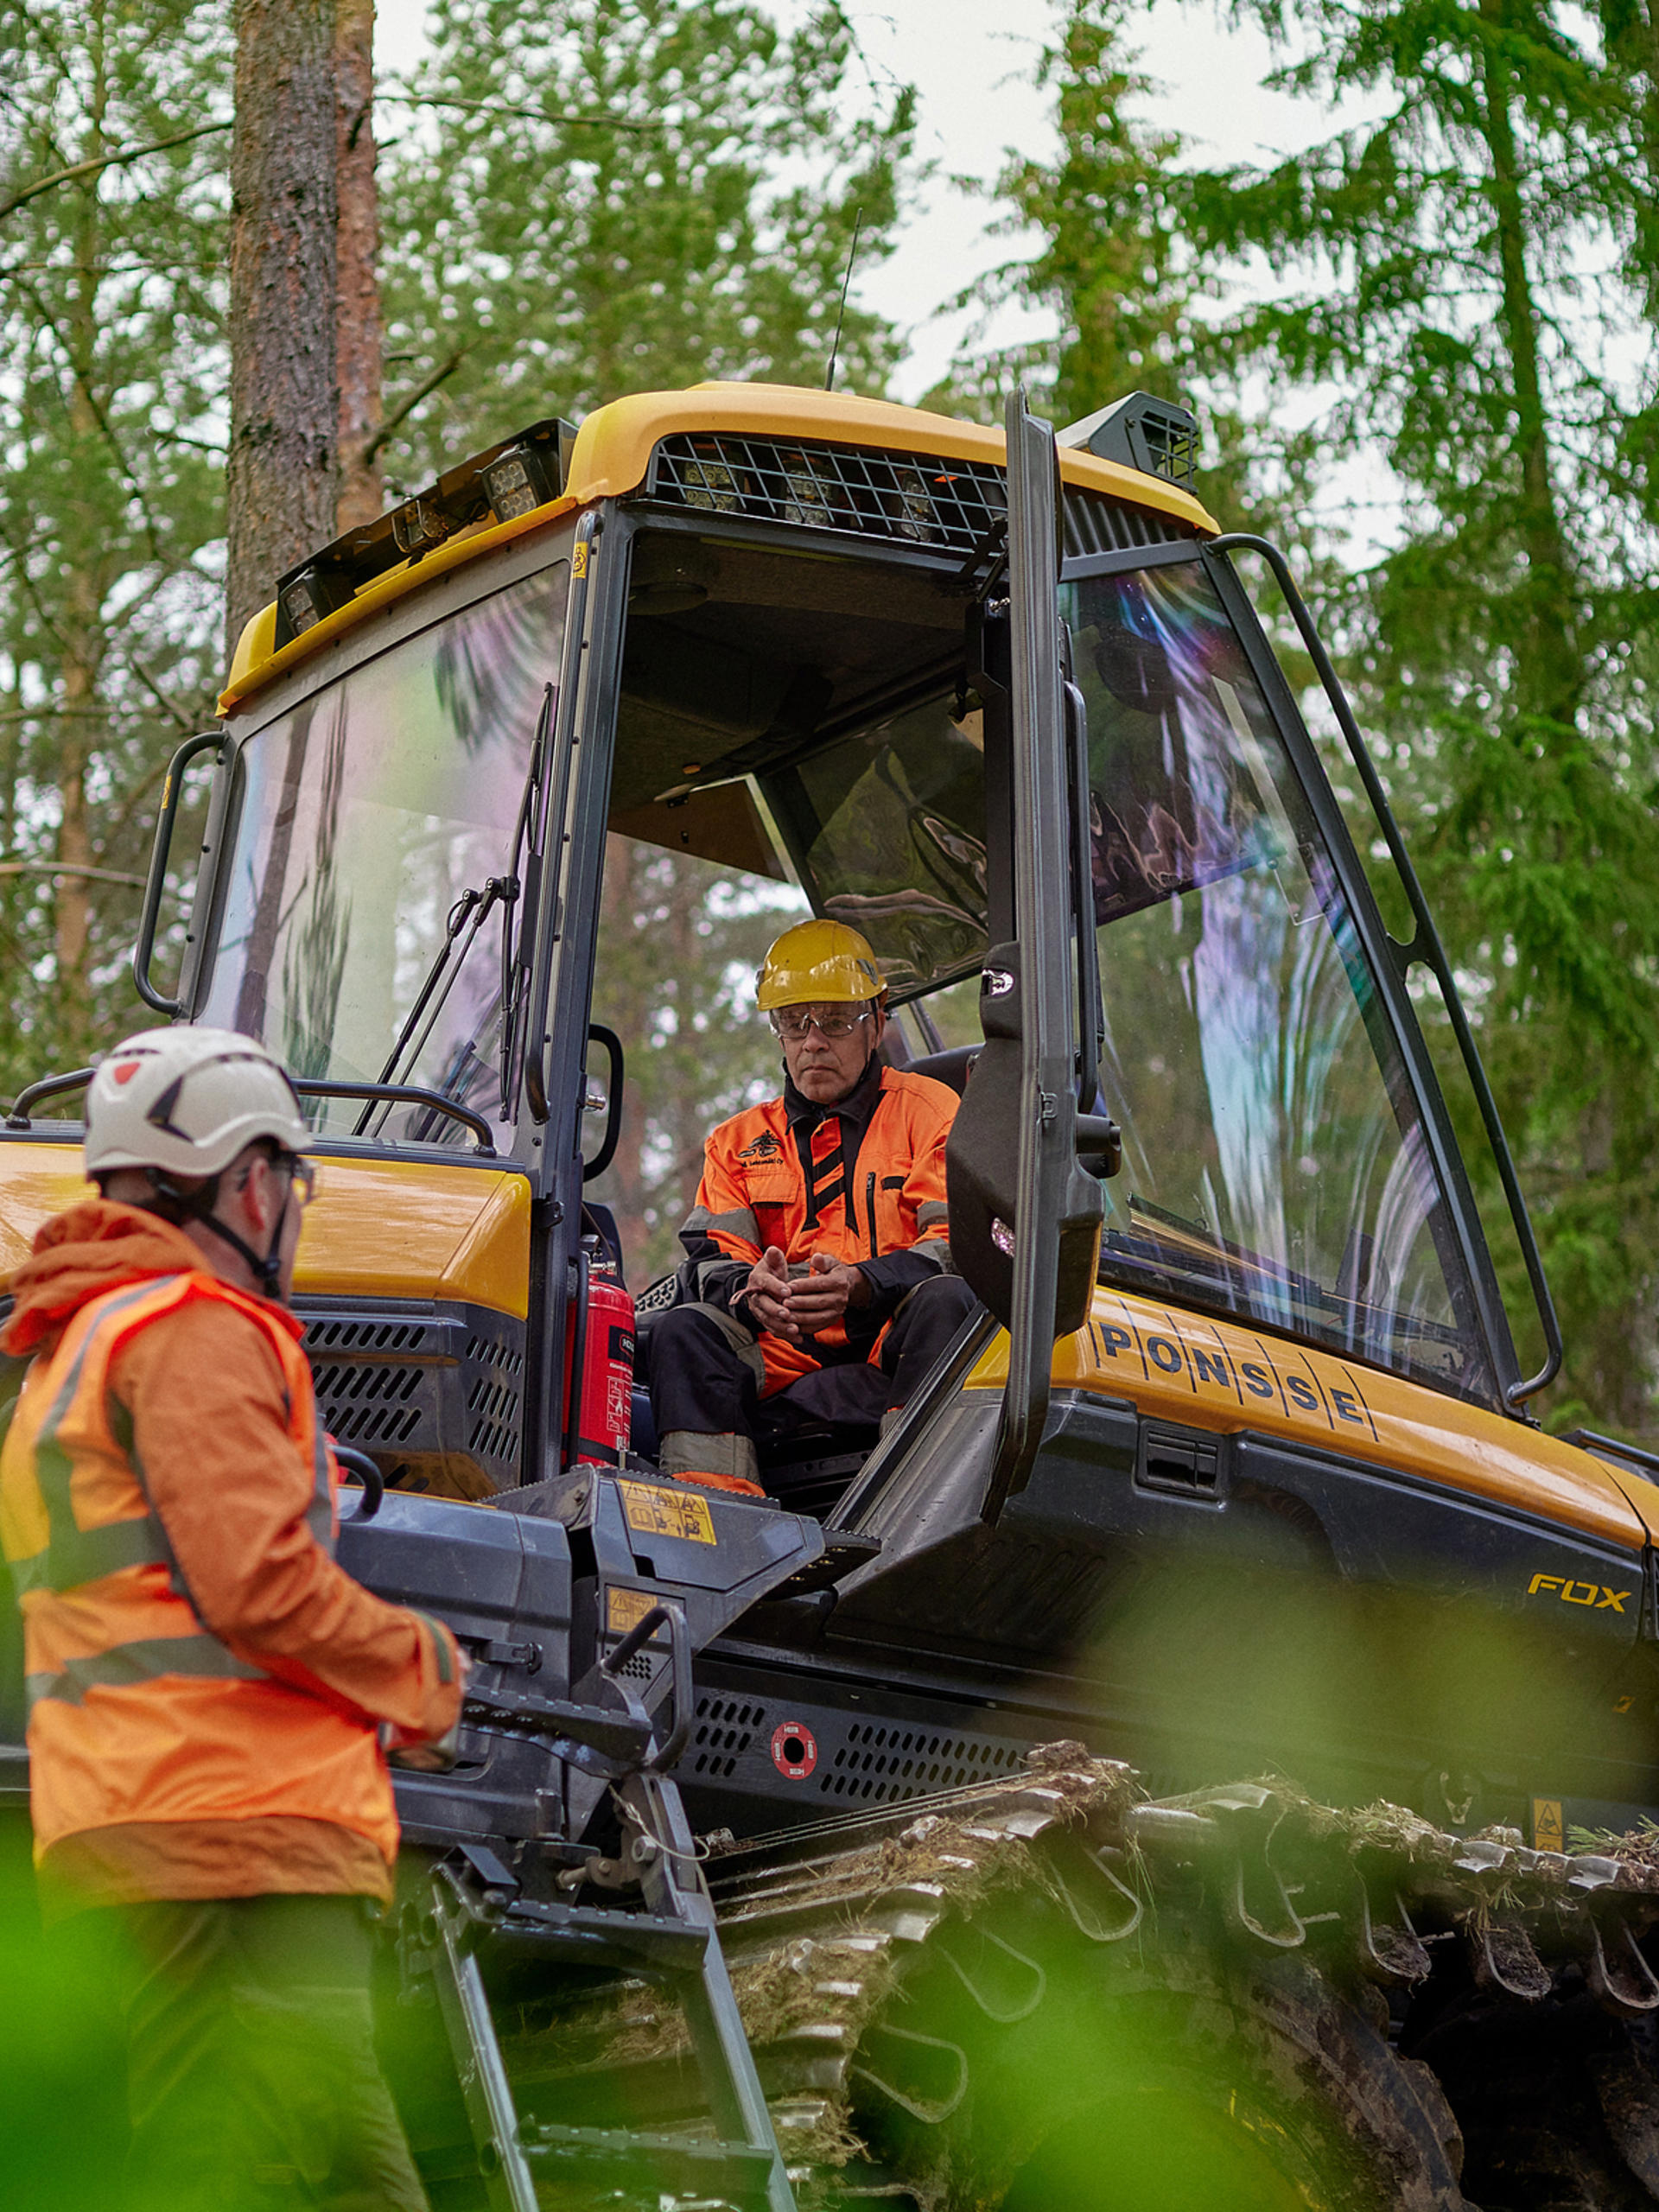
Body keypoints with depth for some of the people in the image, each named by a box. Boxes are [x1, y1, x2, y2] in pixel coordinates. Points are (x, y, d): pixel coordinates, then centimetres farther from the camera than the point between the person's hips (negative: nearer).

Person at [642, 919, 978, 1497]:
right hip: (785, 1356, 3)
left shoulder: (929, 1109, 13)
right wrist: (749, 1290, -17)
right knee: (681, 1330, -24)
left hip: (894, 1344, -2)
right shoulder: (738, 1141, 24)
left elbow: (959, 1241, -2)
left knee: (945, 1300, -34)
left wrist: (860, 1285, -21)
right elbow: (709, 1257, 10)